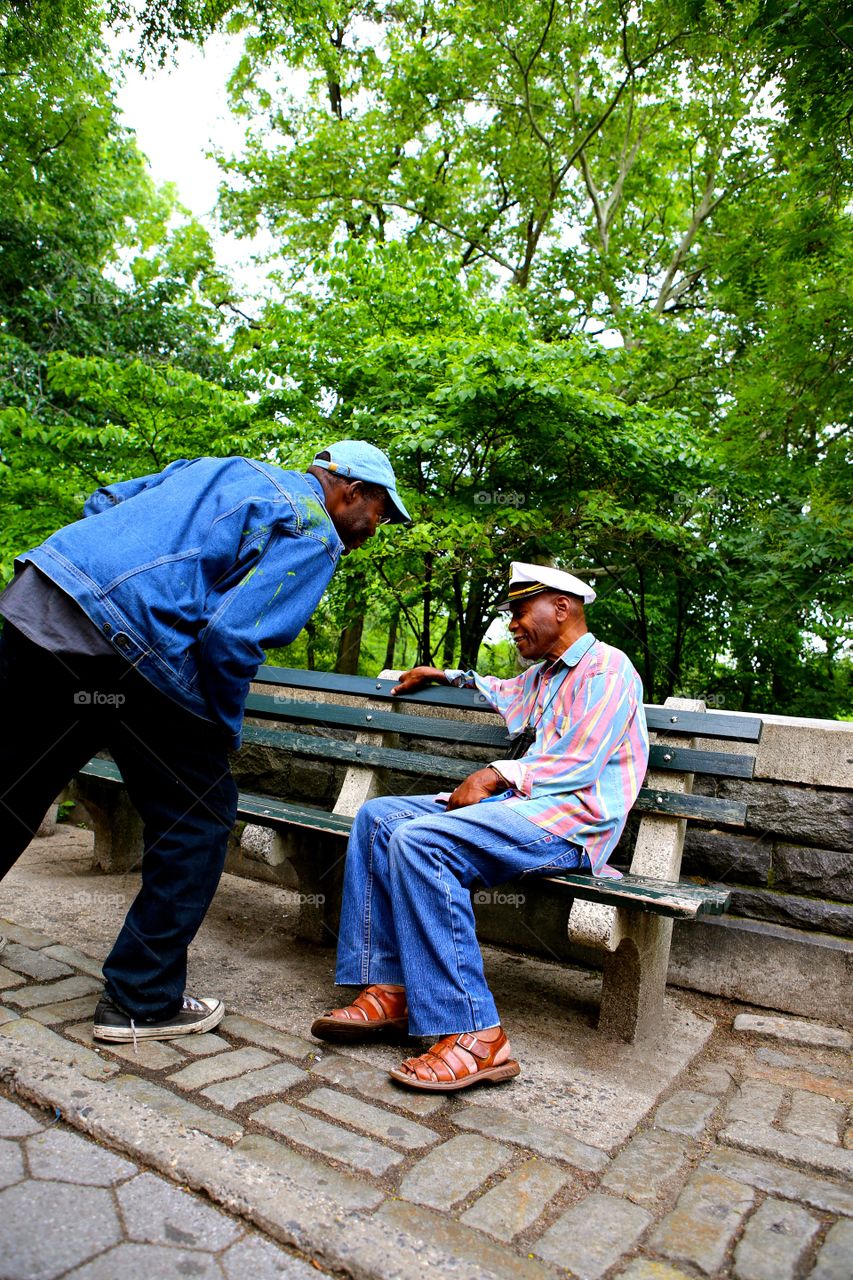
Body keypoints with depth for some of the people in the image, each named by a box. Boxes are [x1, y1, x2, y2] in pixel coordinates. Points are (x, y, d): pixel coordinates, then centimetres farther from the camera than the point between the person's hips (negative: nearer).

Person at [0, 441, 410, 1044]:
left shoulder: (222, 468, 26)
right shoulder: (315, 535, 0)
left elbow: (103, 503, 26)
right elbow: (231, 635, -13)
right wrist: (225, 731, 2)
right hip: (124, 653, -9)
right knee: (198, 821, 9)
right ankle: (141, 1000, 19)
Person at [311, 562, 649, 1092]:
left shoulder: (606, 667, -4)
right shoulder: (542, 676, 25)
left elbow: (579, 764, -15)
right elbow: (501, 692, 49)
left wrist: (497, 774, -12)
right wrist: (443, 675, 47)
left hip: (572, 818, -10)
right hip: (517, 800, 10)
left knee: (418, 840, -31)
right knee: (378, 817, -1)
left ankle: (475, 1034, -29)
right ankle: (388, 990, -9)